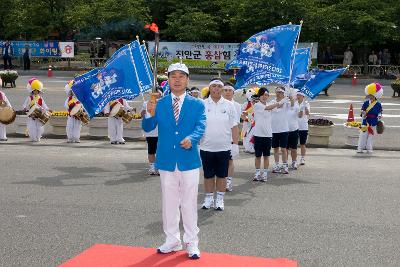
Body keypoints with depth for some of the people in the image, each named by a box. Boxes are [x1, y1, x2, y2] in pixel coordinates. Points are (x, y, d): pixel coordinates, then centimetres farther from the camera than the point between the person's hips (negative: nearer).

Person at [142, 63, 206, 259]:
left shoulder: (197, 105, 2)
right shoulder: (159, 104, 5)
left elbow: (200, 127, -10)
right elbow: (148, 128, -2)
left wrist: (191, 138, -31)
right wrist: (150, 115, -23)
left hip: (189, 161, -2)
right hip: (166, 161, 2)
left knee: (189, 204, 3)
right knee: (169, 204, 11)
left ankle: (191, 243, 14)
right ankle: (172, 241, 24)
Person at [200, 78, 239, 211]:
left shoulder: (229, 105, 2)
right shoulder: (202, 105, 2)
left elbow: (234, 126, 3)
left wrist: (235, 144, -2)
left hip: (224, 147, 0)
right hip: (206, 147, 0)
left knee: (222, 175, 7)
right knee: (208, 175, 9)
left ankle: (220, 199, 18)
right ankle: (208, 198, 22)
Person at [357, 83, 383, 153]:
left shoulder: (378, 104, -1)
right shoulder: (366, 103, 1)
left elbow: (380, 111, 7)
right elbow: (362, 109, 6)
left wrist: (379, 116, -11)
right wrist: (362, 112, -14)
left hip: (373, 123, 0)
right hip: (365, 121, 1)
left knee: (371, 135, 6)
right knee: (363, 134, 0)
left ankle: (369, 148, 15)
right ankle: (360, 148, 5)